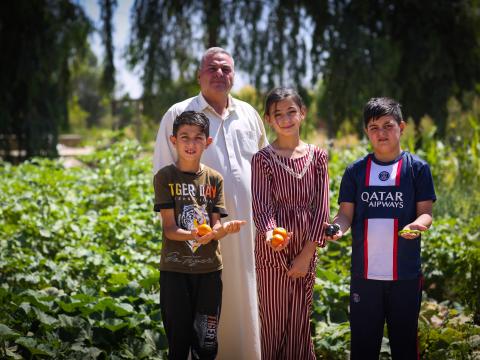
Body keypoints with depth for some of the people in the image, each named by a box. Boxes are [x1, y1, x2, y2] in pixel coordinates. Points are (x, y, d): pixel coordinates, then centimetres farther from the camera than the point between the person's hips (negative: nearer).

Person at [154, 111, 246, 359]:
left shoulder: (214, 179, 5)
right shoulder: (165, 177, -3)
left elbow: (215, 227, 0)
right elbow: (169, 229, -10)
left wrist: (224, 230, -24)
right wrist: (194, 235, -30)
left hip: (209, 269, 3)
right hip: (175, 270, -2)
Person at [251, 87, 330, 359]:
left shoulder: (317, 156, 4)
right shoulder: (263, 159, -3)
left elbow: (321, 206, 0)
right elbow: (262, 205, -10)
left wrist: (307, 253, -6)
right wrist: (271, 234, -31)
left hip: (306, 251, 2)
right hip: (274, 248, -2)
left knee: (300, 322, 10)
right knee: (274, 319, 4)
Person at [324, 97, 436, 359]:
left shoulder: (416, 168, 1)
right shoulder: (356, 171, 6)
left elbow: (425, 211, -1)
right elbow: (346, 212, 4)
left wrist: (417, 225, -23)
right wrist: (338, 227, -18)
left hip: (406, 272, -1)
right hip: (364, 271, 1)